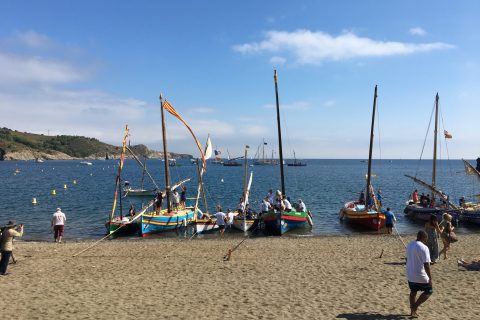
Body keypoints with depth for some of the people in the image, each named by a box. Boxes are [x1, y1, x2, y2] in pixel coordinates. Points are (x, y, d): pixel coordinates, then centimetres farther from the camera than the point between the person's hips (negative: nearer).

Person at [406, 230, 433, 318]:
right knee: (429, 291, 12)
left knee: (413, 292, 20)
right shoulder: (424, 248, -21)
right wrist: (430, 278, -16)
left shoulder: (409, 245, 4)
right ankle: (414, 307, 4)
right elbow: (426, 265, -23)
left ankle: (412, 311, 28)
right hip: (421, 276, -7)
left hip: (410, 275, 7)